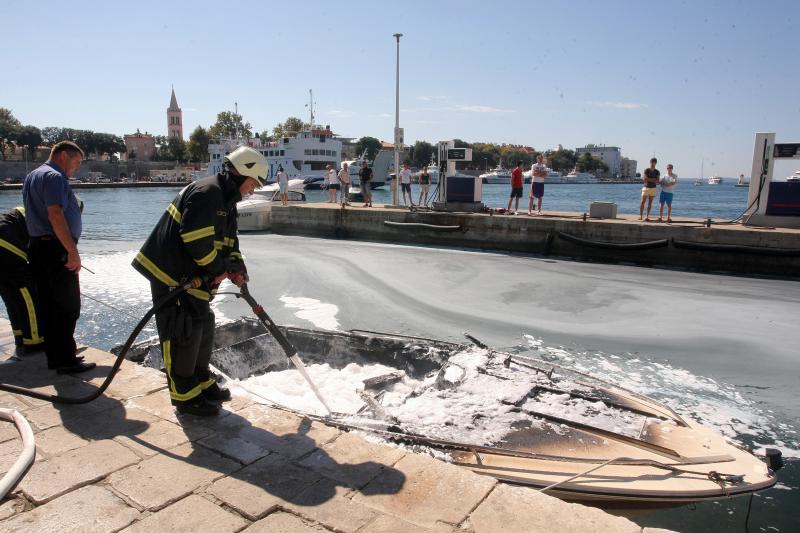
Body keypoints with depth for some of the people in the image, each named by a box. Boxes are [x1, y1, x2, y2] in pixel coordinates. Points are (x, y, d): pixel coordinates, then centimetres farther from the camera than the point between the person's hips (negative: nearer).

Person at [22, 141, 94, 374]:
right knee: (68, 306, -5)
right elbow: (55, 215, -24)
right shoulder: (55, 177, -12)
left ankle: (54, 356, 19)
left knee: (49, 306, 12)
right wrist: (73, 251, -25)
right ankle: (66, 361, -2)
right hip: (56, 248, -10)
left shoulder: (32, 176, 20)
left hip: (37, 247, 10)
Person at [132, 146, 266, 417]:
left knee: (203, 326, 16)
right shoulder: (206, 192, -20)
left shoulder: (226, 201, 14)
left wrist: (236, 267, 1)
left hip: (191, 276, 11)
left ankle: (201, 382, 31)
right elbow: (196, 239, -28)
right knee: (182, 333, -4)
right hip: (168, 273, -10)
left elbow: (228, 240, 17)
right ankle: (185, 395, 8)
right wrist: (219, 268, -18)